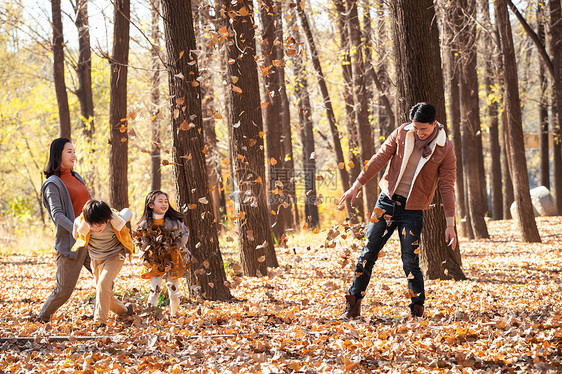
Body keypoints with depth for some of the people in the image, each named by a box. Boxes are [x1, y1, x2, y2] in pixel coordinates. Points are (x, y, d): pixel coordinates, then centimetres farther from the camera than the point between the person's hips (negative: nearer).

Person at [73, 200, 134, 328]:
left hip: (114, 256, -4)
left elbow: (128, 212, -4)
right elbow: (76, 234, 1)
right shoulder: (81, 223, -25)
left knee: (103, 285, -26)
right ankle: (125, 310, 37)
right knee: (105, 294, 10)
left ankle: (100, 322, -25)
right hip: (96, 259, 4)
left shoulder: (116, 221, -29)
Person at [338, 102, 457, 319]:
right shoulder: (402, 134, -2)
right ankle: (353, 305, 12)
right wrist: (358, 185, 2)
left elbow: (447, 187, -7)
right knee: (368, 254, 3)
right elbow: (380, 158, 4)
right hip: (387, 201, 3)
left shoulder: (445, 150, -8)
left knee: (410, 262, -6)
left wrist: (450, 224, -9)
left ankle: (417, 310, 10)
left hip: (413, 211, -3)